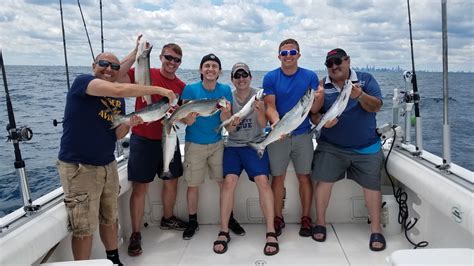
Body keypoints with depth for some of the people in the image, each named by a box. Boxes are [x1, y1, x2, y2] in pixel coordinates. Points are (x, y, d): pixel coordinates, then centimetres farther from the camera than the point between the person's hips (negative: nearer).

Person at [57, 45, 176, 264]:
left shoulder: (119, 100, 9)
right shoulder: (82, 81, -12)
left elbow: (117, 135, 8)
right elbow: (117, 89, -29)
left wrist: (128, 125, -14)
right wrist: (158, 89, -27)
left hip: (108, 165, 7)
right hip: (78, 167, -7)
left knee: (109, 219, 18)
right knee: (84, 229, 1)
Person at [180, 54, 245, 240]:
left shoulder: (225, 90, -4)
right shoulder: (190, 89, -9)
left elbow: (225, 120, -9)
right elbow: (183, 118, -11)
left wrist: (225, 111, -32)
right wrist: (188, 119, -35)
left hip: (217, 143, 2)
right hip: (194, 144, -1)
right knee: (193, 185, 4)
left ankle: (229, 219, 23)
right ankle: (192, 222, 24)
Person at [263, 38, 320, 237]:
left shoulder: (310, 76, 0)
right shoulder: (270, 77, -1)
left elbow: (313, 108, -4)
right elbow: (270, 106, -6)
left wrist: (317, 99, -27)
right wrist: (276, 122, -25)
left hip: (303, 134, 1)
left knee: (304, 177, 7)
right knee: (278, 177, 5)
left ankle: (306, 218, 21)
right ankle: (278, 218, 20)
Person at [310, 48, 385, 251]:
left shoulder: (366, 80, 0)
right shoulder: (321, 86, 1)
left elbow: (376, 107, -10)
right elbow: (314, 116, 1)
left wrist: (360, 95, -28)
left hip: (366, 146, 0)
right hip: (331, 147, 0)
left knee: (372, 185, 1)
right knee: (323, 181, -6)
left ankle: (376, 229, 15)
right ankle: (320, 223, 12)